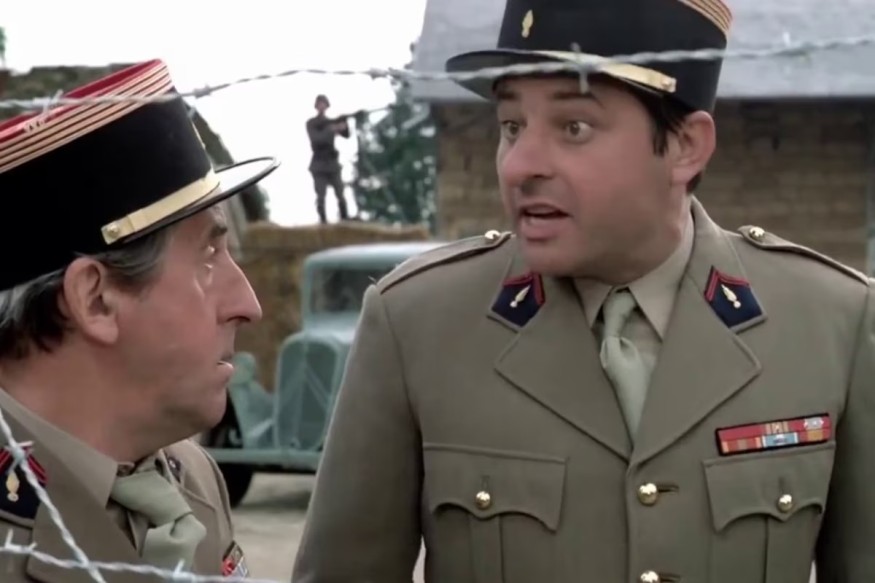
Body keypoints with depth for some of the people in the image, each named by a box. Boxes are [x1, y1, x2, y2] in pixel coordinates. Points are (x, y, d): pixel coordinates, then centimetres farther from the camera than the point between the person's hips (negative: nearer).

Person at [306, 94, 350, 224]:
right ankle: (323, 221, -5)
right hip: (319, 165, -3)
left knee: (340, 194, -2)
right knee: (321, 196, -8)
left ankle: (345, 220, 0)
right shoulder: (311, 123, -1)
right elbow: (316, 138, -18)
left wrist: (344, 124, -23)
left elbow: (346, 135, -1)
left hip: (332, 163, 3)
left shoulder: (331, 122, 11)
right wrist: (331, 130, -30)